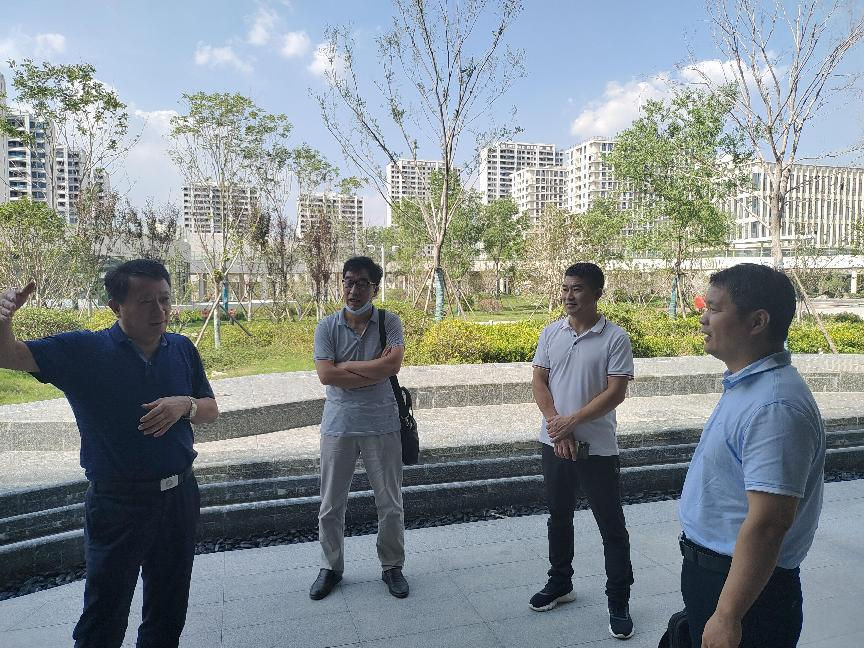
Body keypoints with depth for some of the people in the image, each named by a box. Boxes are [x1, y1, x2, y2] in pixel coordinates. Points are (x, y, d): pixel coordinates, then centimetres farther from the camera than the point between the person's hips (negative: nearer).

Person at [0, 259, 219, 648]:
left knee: (169, 609, 20)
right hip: (117, 503, -3)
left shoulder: (182, 349, -1)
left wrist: (185, 405, -17)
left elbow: (211, 411, 5)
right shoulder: (83, 351, -9)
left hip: (180, 495, 4)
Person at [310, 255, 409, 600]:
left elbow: (393, 364, -18)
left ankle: (392, 566, 31)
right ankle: (331, 567, 32)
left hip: (382, 426, -1)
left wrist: (345, 366, -13)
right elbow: (326, 375, -13)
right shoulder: (327, 326, -2)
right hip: (338, 425, 1)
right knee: (331, 504, 12)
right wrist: (374, 371, -15)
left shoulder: (390, 322, -3)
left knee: (390, 504, 10)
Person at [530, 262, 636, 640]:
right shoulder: (550, 333, 3)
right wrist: (555, 424, -12)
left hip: (597, 448, -4)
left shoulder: (615, 338, -10)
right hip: (554, 444, 4)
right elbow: (539, 380, 1)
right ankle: (560, 584, 36)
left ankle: (618, 602, 20)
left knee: (611, 526, 5)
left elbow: (616, 392, -14)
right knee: (559, 517, 18)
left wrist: (572, 421, -18)